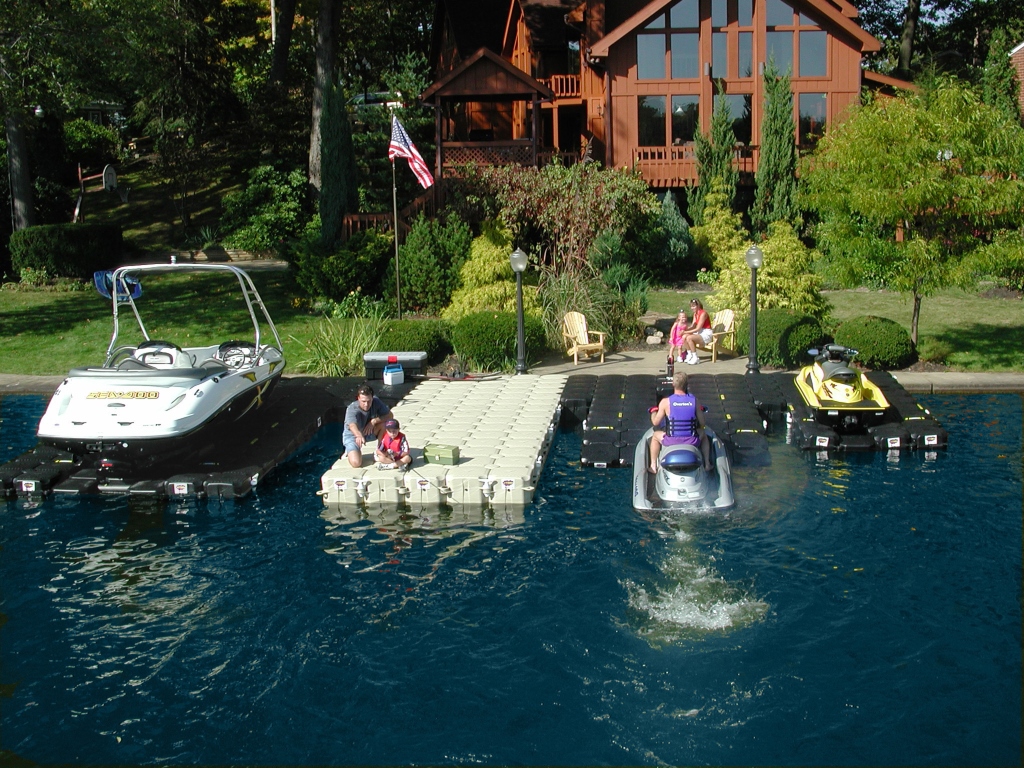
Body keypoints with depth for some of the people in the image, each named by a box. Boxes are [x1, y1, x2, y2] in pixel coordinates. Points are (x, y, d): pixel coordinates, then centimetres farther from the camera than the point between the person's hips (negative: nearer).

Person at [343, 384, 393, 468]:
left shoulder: (376, 401, -21)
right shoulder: (352, 409, -34)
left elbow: (389, 415, -18)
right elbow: (352, 425, -53)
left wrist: (374, 421, -33)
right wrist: (359, 436, -74)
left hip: (369, 432, 4)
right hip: (353, 435, -4)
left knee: (384, 422, -25)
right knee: (356, 463, -24)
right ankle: (349, 450, 11)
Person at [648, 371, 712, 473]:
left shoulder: (665, 402, -13)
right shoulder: (695, 401, -8)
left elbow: (656, 422, -5)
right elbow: (702, 423, 1)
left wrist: (653, 413, 18)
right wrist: (701, 412, 23)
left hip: (671, 441, -1)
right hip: (692, 441, 1)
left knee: (656, 436, 32)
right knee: (703, 435, 36)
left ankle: (653, 466, 34)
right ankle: (707, 464, 37)